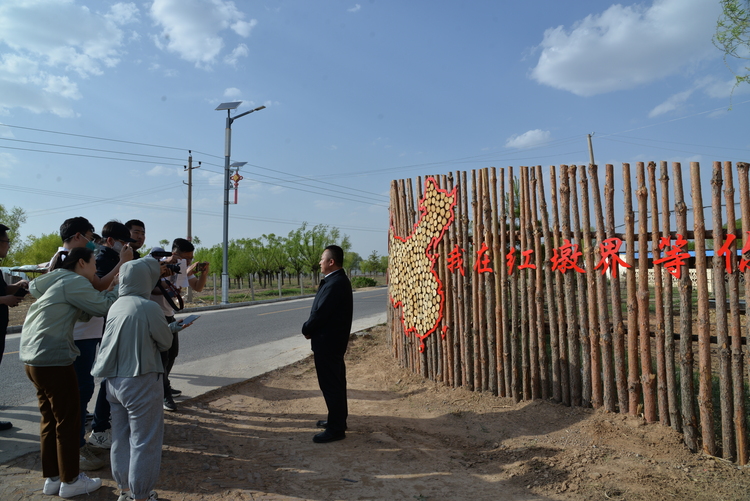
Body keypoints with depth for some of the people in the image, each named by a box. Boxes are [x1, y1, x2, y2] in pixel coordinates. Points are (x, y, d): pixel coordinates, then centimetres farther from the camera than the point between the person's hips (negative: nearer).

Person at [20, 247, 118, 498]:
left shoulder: (57, 280, 18)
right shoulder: (73, 281, -12)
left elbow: (85, 312, 14)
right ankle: (70, 481, 14)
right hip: (53, 360, -10)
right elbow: (104, 307, -14)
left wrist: (107, 288, 7)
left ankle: (52, 477, 28)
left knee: (50, 419, 18)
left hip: (33, 358, 10)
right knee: (68, 421, 3)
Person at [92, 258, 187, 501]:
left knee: (121, 438, 18)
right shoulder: (149, 307, -18)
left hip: (114, 380, 8)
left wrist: (170, 327, 18)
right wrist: (171, 329, 14)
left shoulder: (116, 306, 3)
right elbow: (165, 343, -7)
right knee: (145, 441, 6)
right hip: (141, 382, -7)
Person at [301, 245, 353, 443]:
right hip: (333, 340, 11)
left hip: (327, 342, -11)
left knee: (330, 384, -2)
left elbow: (320, 312, -23)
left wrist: (306, 329, -6)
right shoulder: (337, 280, 12)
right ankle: (338, 419, 32)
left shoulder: (335, 283, -22)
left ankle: (336, 429, 7)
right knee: (335, 382, 19)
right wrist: (311, 329, 4)